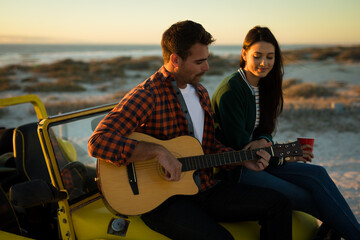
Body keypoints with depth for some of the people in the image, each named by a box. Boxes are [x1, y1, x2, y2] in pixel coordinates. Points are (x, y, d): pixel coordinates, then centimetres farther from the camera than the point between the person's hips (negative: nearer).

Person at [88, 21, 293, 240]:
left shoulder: (200, 92, 13)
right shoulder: (147, 96, -15)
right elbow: (98, 141, -26)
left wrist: (243, 159, 6)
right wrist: (158, 151, -31)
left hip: (204, 188, 8)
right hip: (161, 199, -7)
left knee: (278, 204, 0)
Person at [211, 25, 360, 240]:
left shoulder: (264, 86, 9)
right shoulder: (230, 91, -16)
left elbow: (265, 130, 13)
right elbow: (239, 146, -16)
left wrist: (264, 141, -13)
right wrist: (284, 158, -9)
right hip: (233, 169, -7)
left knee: (317, 173, -15)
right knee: (307, 197, -18)